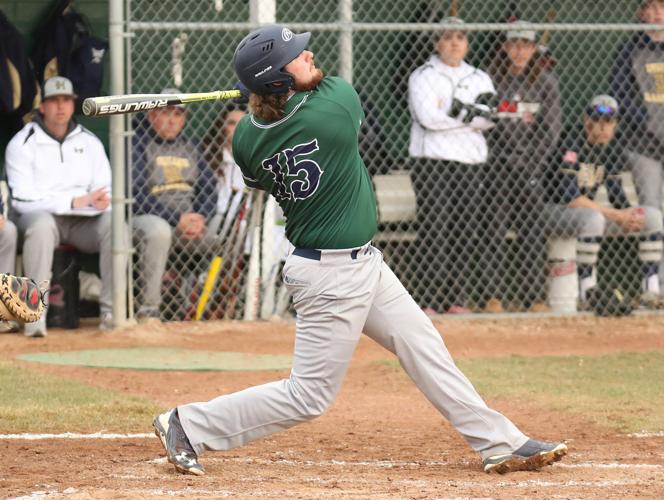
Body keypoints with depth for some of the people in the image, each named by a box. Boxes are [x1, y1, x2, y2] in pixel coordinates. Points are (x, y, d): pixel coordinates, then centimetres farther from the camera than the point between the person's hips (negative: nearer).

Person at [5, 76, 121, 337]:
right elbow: (22, 198, -11)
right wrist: (73, 202, -22)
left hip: (83, 221, 4)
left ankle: (111, 311, -26)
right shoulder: (23, 144, -1)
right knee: (41, 224, -39)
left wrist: (103, 202, -19)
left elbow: (105, 188, 9)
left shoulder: (89, 142, 14)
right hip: (38, 215, -4)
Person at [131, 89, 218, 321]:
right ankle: (148, 310, -35)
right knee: (158, 231, -39)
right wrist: (178, 220, -21)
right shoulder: (137, 143, -3)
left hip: (188, 221, 6)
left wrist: (200, 219, -9)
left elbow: (209, 187, 13)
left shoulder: (189, 147, 18)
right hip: (147, 217, -6)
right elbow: (138, 193, -15)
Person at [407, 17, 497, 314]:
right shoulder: (423, 77, 3)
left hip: (471, 164, 5)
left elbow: (490, 118, 0)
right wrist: (471, 116, -6)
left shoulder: (479, 79, 16)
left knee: (465, 232, 3)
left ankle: (456, 299, 9)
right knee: (434, 231, -11)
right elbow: (428, 117, -14)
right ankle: (431, 301, -12)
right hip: (433, 162, -5)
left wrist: (461, 111, -14)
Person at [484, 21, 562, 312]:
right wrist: (497, 158, -8)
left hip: (532, 161, 0)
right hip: (496, 164, 0)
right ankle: (495, 295, -1)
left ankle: (532, 296, 2)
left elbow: (551, 129, 2)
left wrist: (531, 163, -7)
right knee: (494, 229, -4)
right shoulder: (489, 78, 3)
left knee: (532, 231, -2)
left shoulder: (545, 81, 4)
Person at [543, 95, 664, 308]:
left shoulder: (613, 147, 1)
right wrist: (616, 215, -28)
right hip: (554, 211, -7)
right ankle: (587, 293, -33)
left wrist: (627, 215, -16)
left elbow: (616, 193, 6)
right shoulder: (572, 144, -21)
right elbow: (570, 198, -29)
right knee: (593, 218, -40)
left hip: (588, 209, 7)